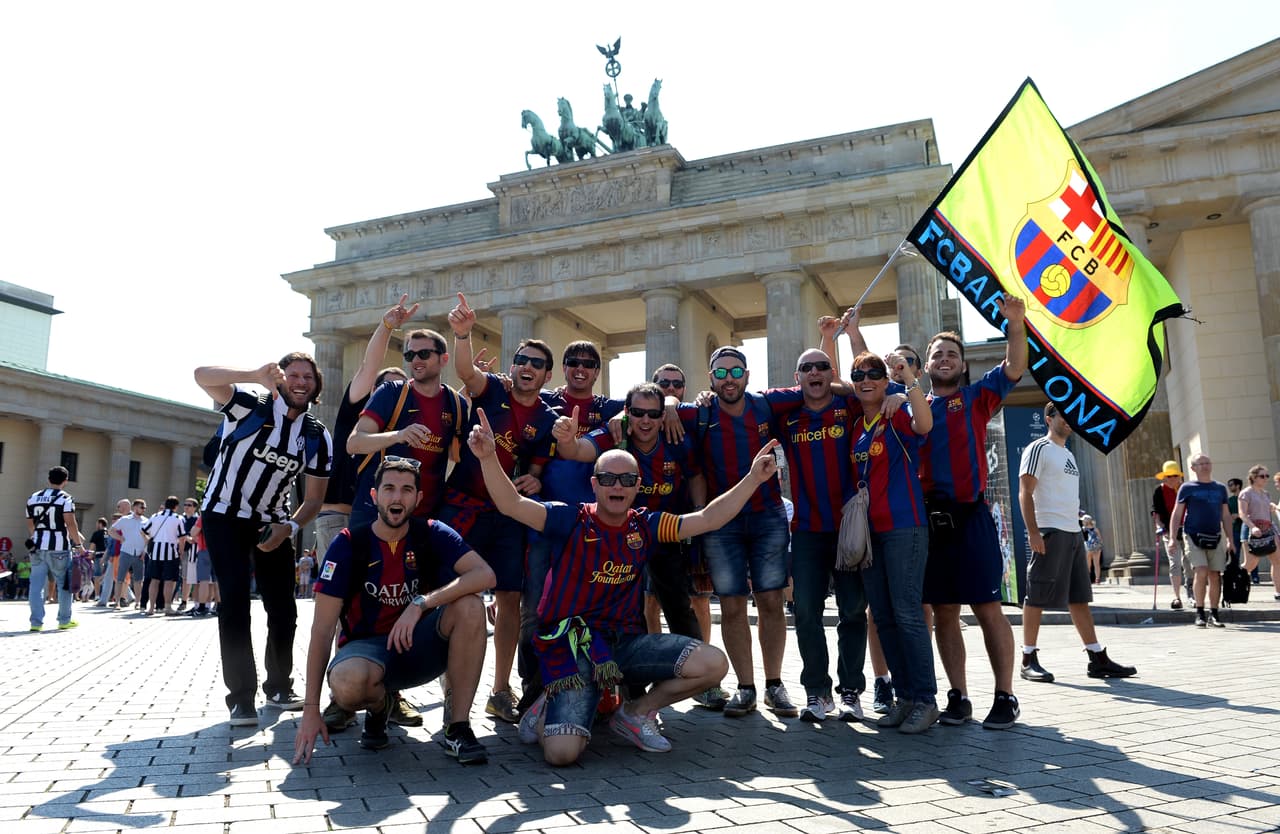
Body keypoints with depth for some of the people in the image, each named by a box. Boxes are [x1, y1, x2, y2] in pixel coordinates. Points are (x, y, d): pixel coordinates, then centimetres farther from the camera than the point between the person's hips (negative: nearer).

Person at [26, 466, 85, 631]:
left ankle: (36, 622, 1)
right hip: (59, 548, -4)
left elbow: (30, 524, 17)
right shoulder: (65, 498, -6)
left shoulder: (33, 498, 11)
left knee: (36, 584, 4)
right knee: (64, 584, 7)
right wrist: (79, 544, -6)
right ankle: (64, 620, 13)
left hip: (38, 547, 5)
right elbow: (71, 524, -13)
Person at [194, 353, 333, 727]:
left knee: (283, 605, 2)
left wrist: (288, 527, -17)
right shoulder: (251, 407, -14)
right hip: (224, 516, -4)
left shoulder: (318, 437, -4)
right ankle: (241, 695, -8)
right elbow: (202, 375, -32)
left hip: (273, 523, 4)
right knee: (235, 598, -15)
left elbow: (314, 497, 0)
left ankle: (279, 685, 21)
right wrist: (256, 375, -48)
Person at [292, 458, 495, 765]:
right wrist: (311, 710, -16)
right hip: (367, 647, -1)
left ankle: (458, 728, -18)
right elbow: (322, 628, -11)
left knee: (469, 606, -27)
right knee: (347, 682, -37)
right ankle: (380, 704, 3)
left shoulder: (431, 535, -6)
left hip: (419, 647, 2)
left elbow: (485, 574, -22)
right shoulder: (349, 544, -10)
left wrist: (421, 603, -32)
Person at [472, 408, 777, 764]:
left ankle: (636, 713, 11)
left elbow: (708, 519, 5)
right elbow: (512, 505, -17)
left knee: (713, 664, -14)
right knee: (561, 753, -23)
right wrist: (489, 458, -33)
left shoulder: (644, 527, 6)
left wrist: (753, 477, 0)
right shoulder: (573, 520, -5)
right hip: (572, 645, -5)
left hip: (627, 642, 5)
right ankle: (549, 710, 16)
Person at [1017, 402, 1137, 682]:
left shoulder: (1068, 454, 22)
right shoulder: (1038, 448, -4)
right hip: (1049, 532, -9)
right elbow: (1025, 493, -12)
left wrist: (1078, 528, 17)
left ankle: (1098, 659, 12)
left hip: (1073, 533, 9)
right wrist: (1033, 532, -20)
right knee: (1037, 596, -5)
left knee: (1079, 597, 9)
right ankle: (1029, 660, 1)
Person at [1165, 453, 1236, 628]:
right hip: (1193, 536, -4)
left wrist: (1230, 540, 11)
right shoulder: (1187, 488, 1)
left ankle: (1213, 615, 13)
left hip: (1215, 538, 4)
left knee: (1215, 576, 2)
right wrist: (1172, 538, -7)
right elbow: (1176, 514, 1)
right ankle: (1199, 613, -3)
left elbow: (1226, 516, 17)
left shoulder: (1220, 488, 12)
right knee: (1201, 573, -14)